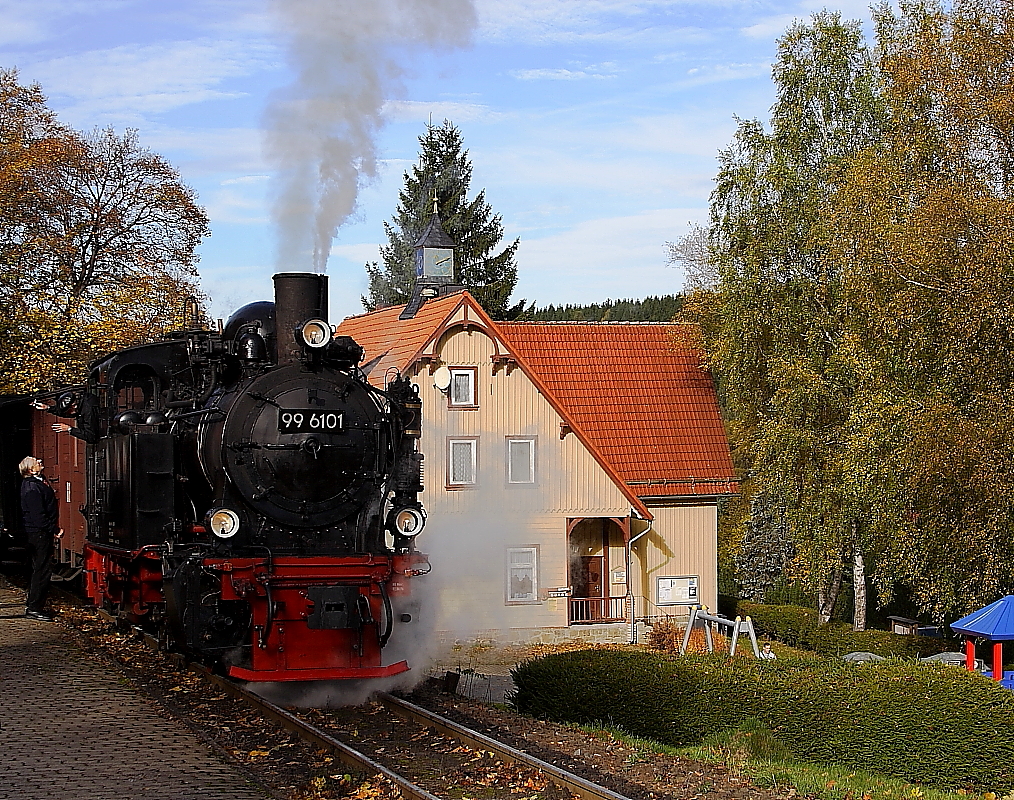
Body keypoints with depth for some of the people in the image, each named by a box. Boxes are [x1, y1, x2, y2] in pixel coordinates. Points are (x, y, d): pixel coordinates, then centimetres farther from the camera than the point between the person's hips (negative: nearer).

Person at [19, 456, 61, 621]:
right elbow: (38, 514, -23)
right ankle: (35, 609, -5)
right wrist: (54, 530, -18)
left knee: (39, 569, 17)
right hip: (40, 533, -11)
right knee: (43, 570, -8)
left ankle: (32, 606, 25)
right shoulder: (32, 487, -19)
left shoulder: (36, 483, 13)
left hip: (38, 533, 11)